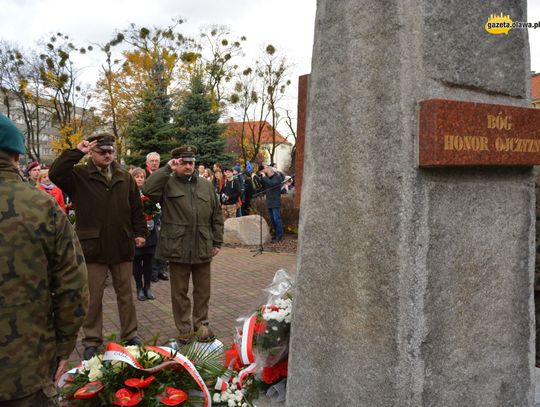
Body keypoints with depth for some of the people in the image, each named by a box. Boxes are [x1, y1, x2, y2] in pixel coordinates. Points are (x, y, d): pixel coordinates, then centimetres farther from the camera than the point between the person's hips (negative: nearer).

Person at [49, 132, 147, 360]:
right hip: (93, 247, -3)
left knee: (126, 294, 14)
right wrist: (77, 152, -20)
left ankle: (130, 335, 28)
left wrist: (140, 232, 5)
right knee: (93, 298, 8)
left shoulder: (125, 178, 6)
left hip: (122, 247, 3)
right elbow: (55, 173, -21)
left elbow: (136, 208, 11)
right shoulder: (79, 176, -3)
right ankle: (91, 341, 22)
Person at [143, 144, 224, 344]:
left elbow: (216, 215, 13)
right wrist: (167, 169, -17)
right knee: (179, 292, 9)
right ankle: (184, 328, 23)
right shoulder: (167, 184, -1)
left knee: (203, 290, 14)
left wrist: (217, 242, 9)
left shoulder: (206, 185, 10)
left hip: (202, 248, 3)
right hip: (177, 248, -3)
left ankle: (201, 323, 31)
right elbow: (148, 189, -23)